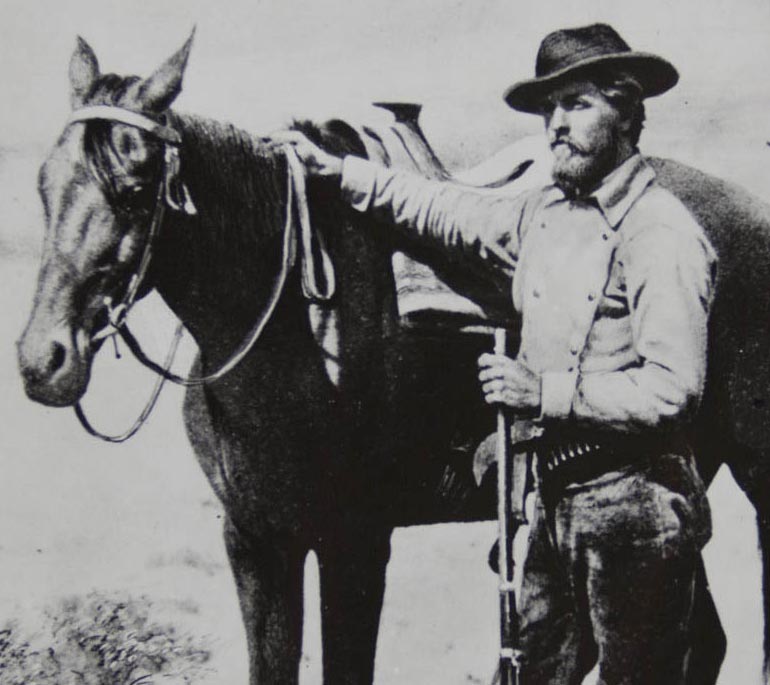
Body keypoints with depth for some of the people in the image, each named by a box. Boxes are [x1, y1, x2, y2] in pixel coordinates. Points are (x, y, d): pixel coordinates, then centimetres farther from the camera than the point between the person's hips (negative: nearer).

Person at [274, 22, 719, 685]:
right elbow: (448, 211, 20)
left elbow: (672, 392, -23)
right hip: (556, 500, 8)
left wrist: (544, 392, -21)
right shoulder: (544, 213, 7)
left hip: (633, 510, -8)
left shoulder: (662, 234, -17)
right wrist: (337, 171, 18)